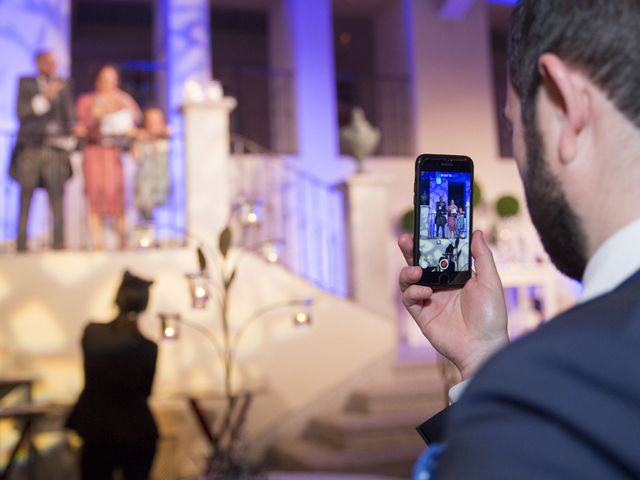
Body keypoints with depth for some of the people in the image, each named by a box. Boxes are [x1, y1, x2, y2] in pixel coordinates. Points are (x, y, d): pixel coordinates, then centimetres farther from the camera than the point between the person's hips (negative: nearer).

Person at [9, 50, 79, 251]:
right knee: (25, 199, -1)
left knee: (57, 196, -9)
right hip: (30, 148, -1)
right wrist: (44, 97, -13)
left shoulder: (63, 85, 14)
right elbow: (21, 112, -3)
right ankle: (21, 246, 3)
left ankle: (59, 245, -9)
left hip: (54, 148, 1)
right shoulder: (26, 83, 9)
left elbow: (69, 116, 13)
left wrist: (73, 128, -7)